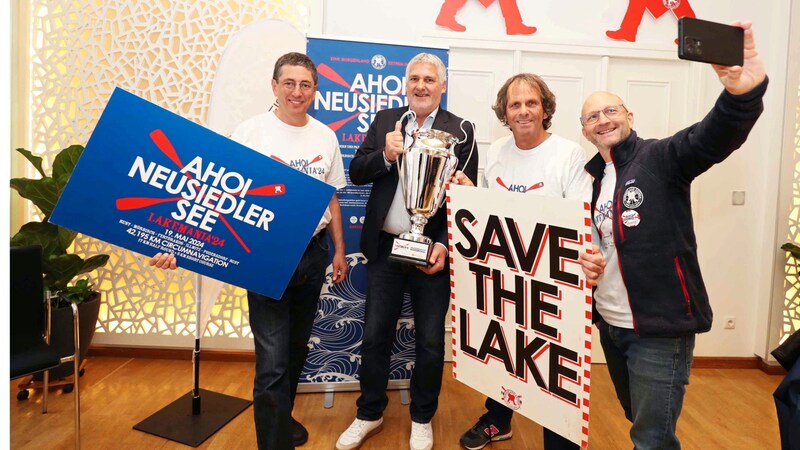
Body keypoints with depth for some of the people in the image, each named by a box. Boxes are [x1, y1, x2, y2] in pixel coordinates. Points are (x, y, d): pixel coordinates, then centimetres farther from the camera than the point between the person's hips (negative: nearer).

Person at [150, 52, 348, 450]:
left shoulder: (325, 136, 5)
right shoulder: (251, 131, -10)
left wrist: (339, 250, 13)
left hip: (313, 252, 5)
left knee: (297, 347, 20)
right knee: (272, 360, -5)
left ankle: (281, 416, 44)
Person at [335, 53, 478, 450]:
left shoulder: (460, 130, -1)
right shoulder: (385, 120, 7)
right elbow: (356, 174, 3)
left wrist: (445, 244, -15)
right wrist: (385, 156, -16)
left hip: (432, 249, -2)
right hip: (385, 247, 2)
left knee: (430, 341, 9)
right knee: (375, 335, 11)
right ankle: (369, 414, 33)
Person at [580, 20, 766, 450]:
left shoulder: (661, 158, -9)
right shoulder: (591, 177, 8)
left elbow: (714, 137, -29)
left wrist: (744, 92, -48)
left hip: (660, 327, -6)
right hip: (609, 324, 6)